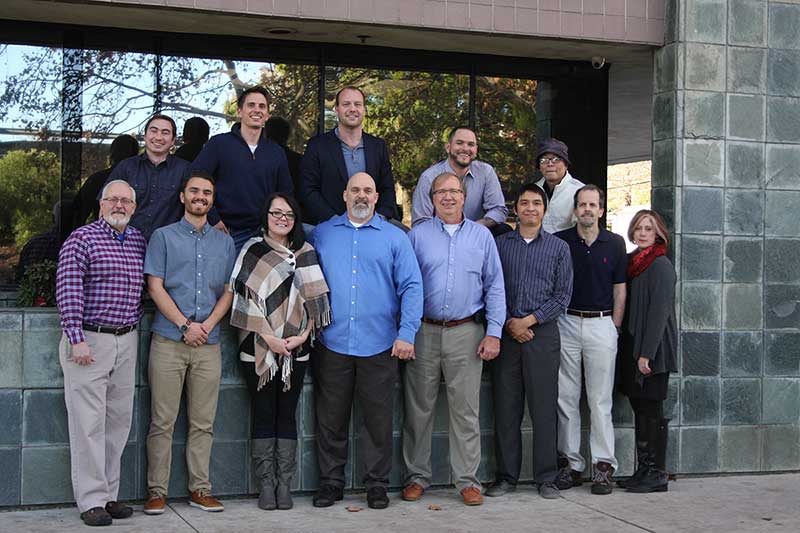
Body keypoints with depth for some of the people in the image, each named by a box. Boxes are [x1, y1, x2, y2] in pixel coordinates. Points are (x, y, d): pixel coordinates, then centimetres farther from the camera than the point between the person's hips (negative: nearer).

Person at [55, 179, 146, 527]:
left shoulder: (140, 242, 12)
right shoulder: (82, 239, -5)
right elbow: (68, 290, -12)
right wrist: (76, 339, -17)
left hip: (126, 342, 6)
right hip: (89, 341, -6)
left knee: (119, 421, 9)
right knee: (89, 422, -5)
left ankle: (110, 495, 17)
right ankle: (92, 501, 0)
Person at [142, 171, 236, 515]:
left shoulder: (224, 242, 16)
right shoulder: (164, 237, 7)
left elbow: (228, 291, 12)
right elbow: (155, 287, -1)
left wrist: (207, 324, -5)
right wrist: (185, 325, -10)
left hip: (209, 344, 3)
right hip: (168, 341, -3)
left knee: (203, 422, 5)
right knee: (163, 421, -3)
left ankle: (200, 489, 11)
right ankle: (157, 491, 2)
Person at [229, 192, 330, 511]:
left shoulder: (306, 253, 10)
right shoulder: (252, 251, 3)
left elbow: (315, 299, 6)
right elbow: (245, 297, -5)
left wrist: (302, 335, -7)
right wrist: (269, 337, -11)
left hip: (295, 349, 2)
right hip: (258, 347, -2)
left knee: (287, 414, 4)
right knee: (263, 414, 1)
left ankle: (284, 485, 8)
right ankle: (266, 486, 6)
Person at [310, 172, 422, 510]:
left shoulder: (394, 237, 5)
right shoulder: (322, 234, 11)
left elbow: (411, 286, 1)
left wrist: (406, 333, -8)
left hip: (379, 345, -1)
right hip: (332, 342, 1)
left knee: (378, 418, 4)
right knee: (331, 418, 7)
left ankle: (377, 483, 15)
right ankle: (330, 481, 19)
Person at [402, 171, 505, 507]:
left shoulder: (481, 235, 9)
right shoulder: (418, 234, 6)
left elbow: (494, 286, 7)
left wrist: (493, 332, -1)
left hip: (466, 333, 0)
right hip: (424, 331, 0)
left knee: (465, 410, 2)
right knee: (419, 407, 5)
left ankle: (467, 479, 10)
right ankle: (418, 475, 15)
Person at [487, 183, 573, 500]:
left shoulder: (558, 248, 9)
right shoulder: (499, 244, 10)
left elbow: (563, 295, 3)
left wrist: (529, 320, -8)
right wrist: (509, 324, -6)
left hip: (542, 333, -1)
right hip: (506, 334, 1)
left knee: (544, 408, -1)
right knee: (505, 407, 3)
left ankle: (546, 478, 7)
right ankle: (506, 476, 11)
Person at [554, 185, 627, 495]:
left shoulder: (614, 244, 6)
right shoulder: (559, 242, 5)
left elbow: (620, 291, 8)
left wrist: (615, 328, 1)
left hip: (601, 324, -1)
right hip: (566, 323, 1)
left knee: (600, 399, -1)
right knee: (566, 397, 3)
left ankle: (603, 465, 3)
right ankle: (570, 463, 10)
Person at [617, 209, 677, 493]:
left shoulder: (661, 265, -10)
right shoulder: (631, 262, 13)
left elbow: (659, 311, -15)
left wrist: (647, 353, -19)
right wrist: (630, 351, 11)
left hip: (652, 350, -8)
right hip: (632, 348, 8)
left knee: (651, 410, -3)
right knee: (640, 408, 10)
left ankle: (657, 474, 3)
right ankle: (643, 470, 17)